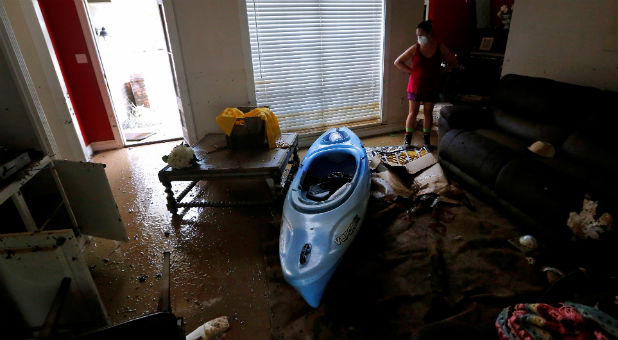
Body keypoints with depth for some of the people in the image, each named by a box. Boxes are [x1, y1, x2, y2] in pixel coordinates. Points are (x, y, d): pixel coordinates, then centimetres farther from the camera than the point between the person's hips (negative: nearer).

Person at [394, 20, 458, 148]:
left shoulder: (440, 47, -4)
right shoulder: (415, 48, -6)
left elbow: (453, 62, 8)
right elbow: (398, 62, -1)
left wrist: (440, 71, 0)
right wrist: (411, 71, -4)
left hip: (432, 87, 1)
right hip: (415, 86, -1)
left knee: (428, 113, 9)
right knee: (413, 112, 3)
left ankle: (426, 138, 23)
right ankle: (407, 138, 16)